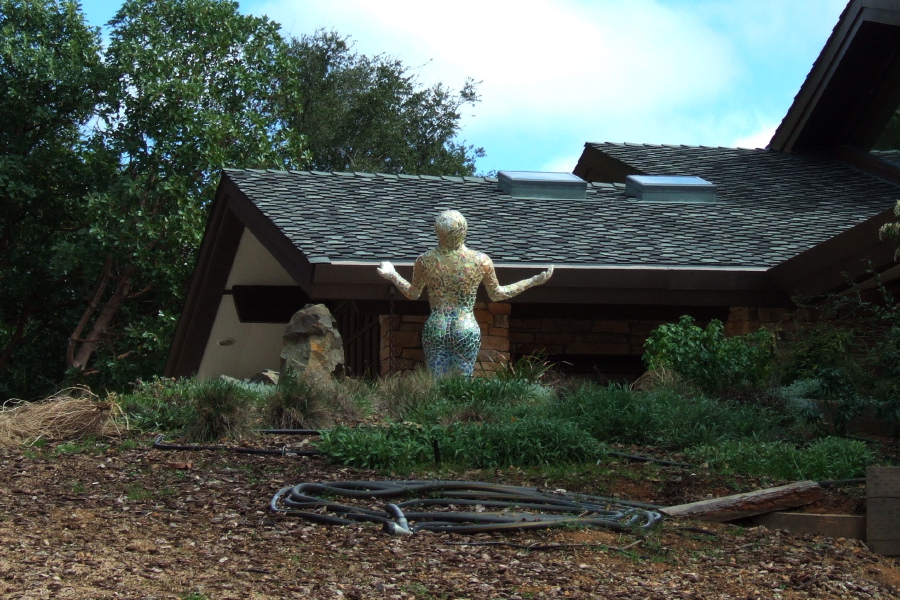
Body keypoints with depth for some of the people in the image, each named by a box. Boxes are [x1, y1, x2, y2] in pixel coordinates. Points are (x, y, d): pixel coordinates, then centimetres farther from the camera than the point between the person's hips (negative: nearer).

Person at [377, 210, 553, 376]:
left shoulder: (425, 261, -5)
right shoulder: (481, 261, -7)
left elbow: (412, 294, 10)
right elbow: (497, 295, 6)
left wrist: (392, 275, 28)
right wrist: (534, 281, 14)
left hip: (435, 329, 0)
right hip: (467, 330, 0)